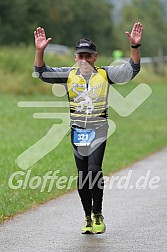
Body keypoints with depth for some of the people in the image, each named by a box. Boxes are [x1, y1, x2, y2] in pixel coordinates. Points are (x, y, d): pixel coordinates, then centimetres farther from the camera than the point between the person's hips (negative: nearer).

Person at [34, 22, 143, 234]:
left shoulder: (105, 74, -1)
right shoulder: (69, 74, 3)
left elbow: (132, 69, -8)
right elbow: (41, 72, -3)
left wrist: (135, 47, -22)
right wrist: (39, 51, -19)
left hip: (98, 130, -2)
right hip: (77, 131, 2)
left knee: (94, 170, -18)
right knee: (82, 176, 5)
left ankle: (98, 214, -4)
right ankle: (88, 218, 17)